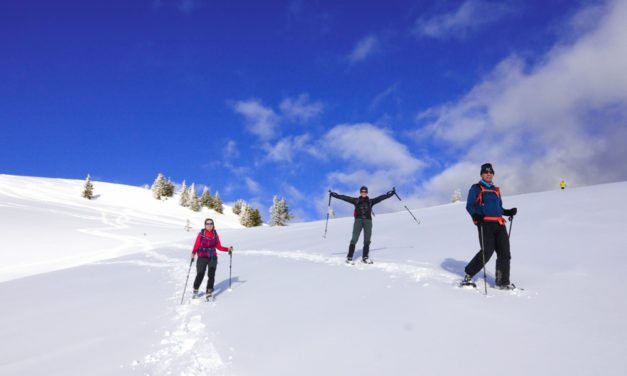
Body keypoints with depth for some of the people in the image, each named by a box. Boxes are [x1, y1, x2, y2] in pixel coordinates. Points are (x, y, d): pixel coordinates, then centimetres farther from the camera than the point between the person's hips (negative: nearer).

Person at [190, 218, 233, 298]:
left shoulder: (215, 234, 7)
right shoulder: (201, 233, 0)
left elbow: (219, 247, 12)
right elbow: (196, 245, -3)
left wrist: (228, 249, -1)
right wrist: (193, 253, -20)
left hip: (212, 258, 2)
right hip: (202, 257, -2)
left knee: (211, 275, -9)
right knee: (200, 275, -6)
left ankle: (209, 293, 0)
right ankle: (195, 290, 20)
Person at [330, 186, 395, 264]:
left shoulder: (370, 201, 17)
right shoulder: (356, 200, 13)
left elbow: (381, 197, 17)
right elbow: (345, 198, 7)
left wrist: (391, 193, 14)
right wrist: (335, 195, -1)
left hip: (368, 220, 2)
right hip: (358, 220, -2)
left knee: (367, 240, 1)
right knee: (354, 239, -9)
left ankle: (365, 257, 9)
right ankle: (349, 257, -6)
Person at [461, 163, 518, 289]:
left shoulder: (496, 190, 24)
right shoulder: (476, 188, 6)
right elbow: (469, 206, -1)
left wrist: (509, 212, 11)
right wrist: (475, 215, -20)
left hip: (499, 224, 6)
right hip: (485, 223, -6)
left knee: (504, 253, -3)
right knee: (487, 252, -10)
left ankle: (503, 282, 5)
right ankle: (468, 275, 8)